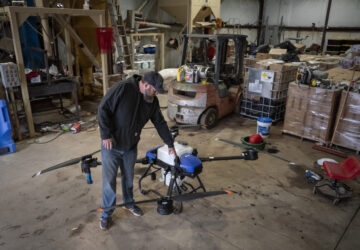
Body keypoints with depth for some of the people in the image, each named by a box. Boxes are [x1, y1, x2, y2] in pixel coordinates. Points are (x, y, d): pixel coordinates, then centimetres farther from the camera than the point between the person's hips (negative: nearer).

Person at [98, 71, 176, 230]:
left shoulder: (153, 101, -2)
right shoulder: (123, 89, -22)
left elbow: (160, 123, 6)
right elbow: (103, 108, -19)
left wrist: (170, 144, 10)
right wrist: (106, 135, -21)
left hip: (131, 147, 5)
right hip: (111, 145, -5)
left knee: (128, 178, 19)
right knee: (109, 181, 5)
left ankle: (129, 203, 43)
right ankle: (106, 214, 24)